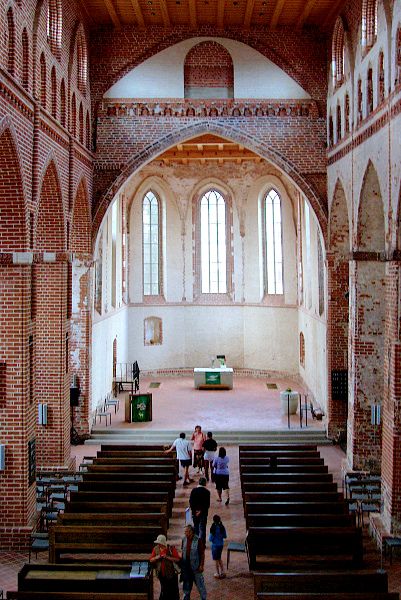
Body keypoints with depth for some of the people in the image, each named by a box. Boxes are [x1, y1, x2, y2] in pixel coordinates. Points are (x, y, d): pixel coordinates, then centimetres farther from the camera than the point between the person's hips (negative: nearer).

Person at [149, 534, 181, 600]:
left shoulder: (171, 548, -12)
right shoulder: (156, 549, 1)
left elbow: (178, 559, -16)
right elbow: (151, 560, 5)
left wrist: (167, 557, -25)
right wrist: (157, 558, -14)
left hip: (171, 574, -3)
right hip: (161, 575, 3)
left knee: (173, 591, 5)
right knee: (164, 591, 13)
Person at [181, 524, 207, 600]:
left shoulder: (198, 540, -15)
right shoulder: (184, 539, 0)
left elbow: (202, 553, -11)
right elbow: (183, 551, 11)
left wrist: (201, 565, -13)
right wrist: (182, 562, 10)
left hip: (195, 565, -5)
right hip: (186, 565, 5)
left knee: (199, 582, 5)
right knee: (186, 582, 16)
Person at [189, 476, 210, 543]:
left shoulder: (194, 490, -3)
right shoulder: (207, 492, -11)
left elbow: (190, 501, -3)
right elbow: (207, 504, -12)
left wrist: (194, 510, -1)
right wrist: (201, 511, -8)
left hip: (195, 512, 3)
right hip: (203, 512, -3)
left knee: (196, 527, 17)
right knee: (202, 528, 3)